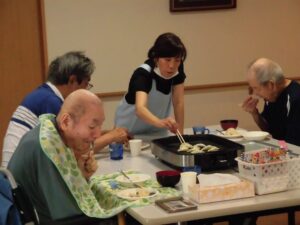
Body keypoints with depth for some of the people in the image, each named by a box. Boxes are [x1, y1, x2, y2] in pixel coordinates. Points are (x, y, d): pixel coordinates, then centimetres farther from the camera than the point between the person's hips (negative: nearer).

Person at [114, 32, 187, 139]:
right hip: (130, 131, -4)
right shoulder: (143, 73, -32)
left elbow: (178, 102, -13)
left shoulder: (177, 70, -17)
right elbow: (140, 108, -48)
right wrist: (160, 122, -66)